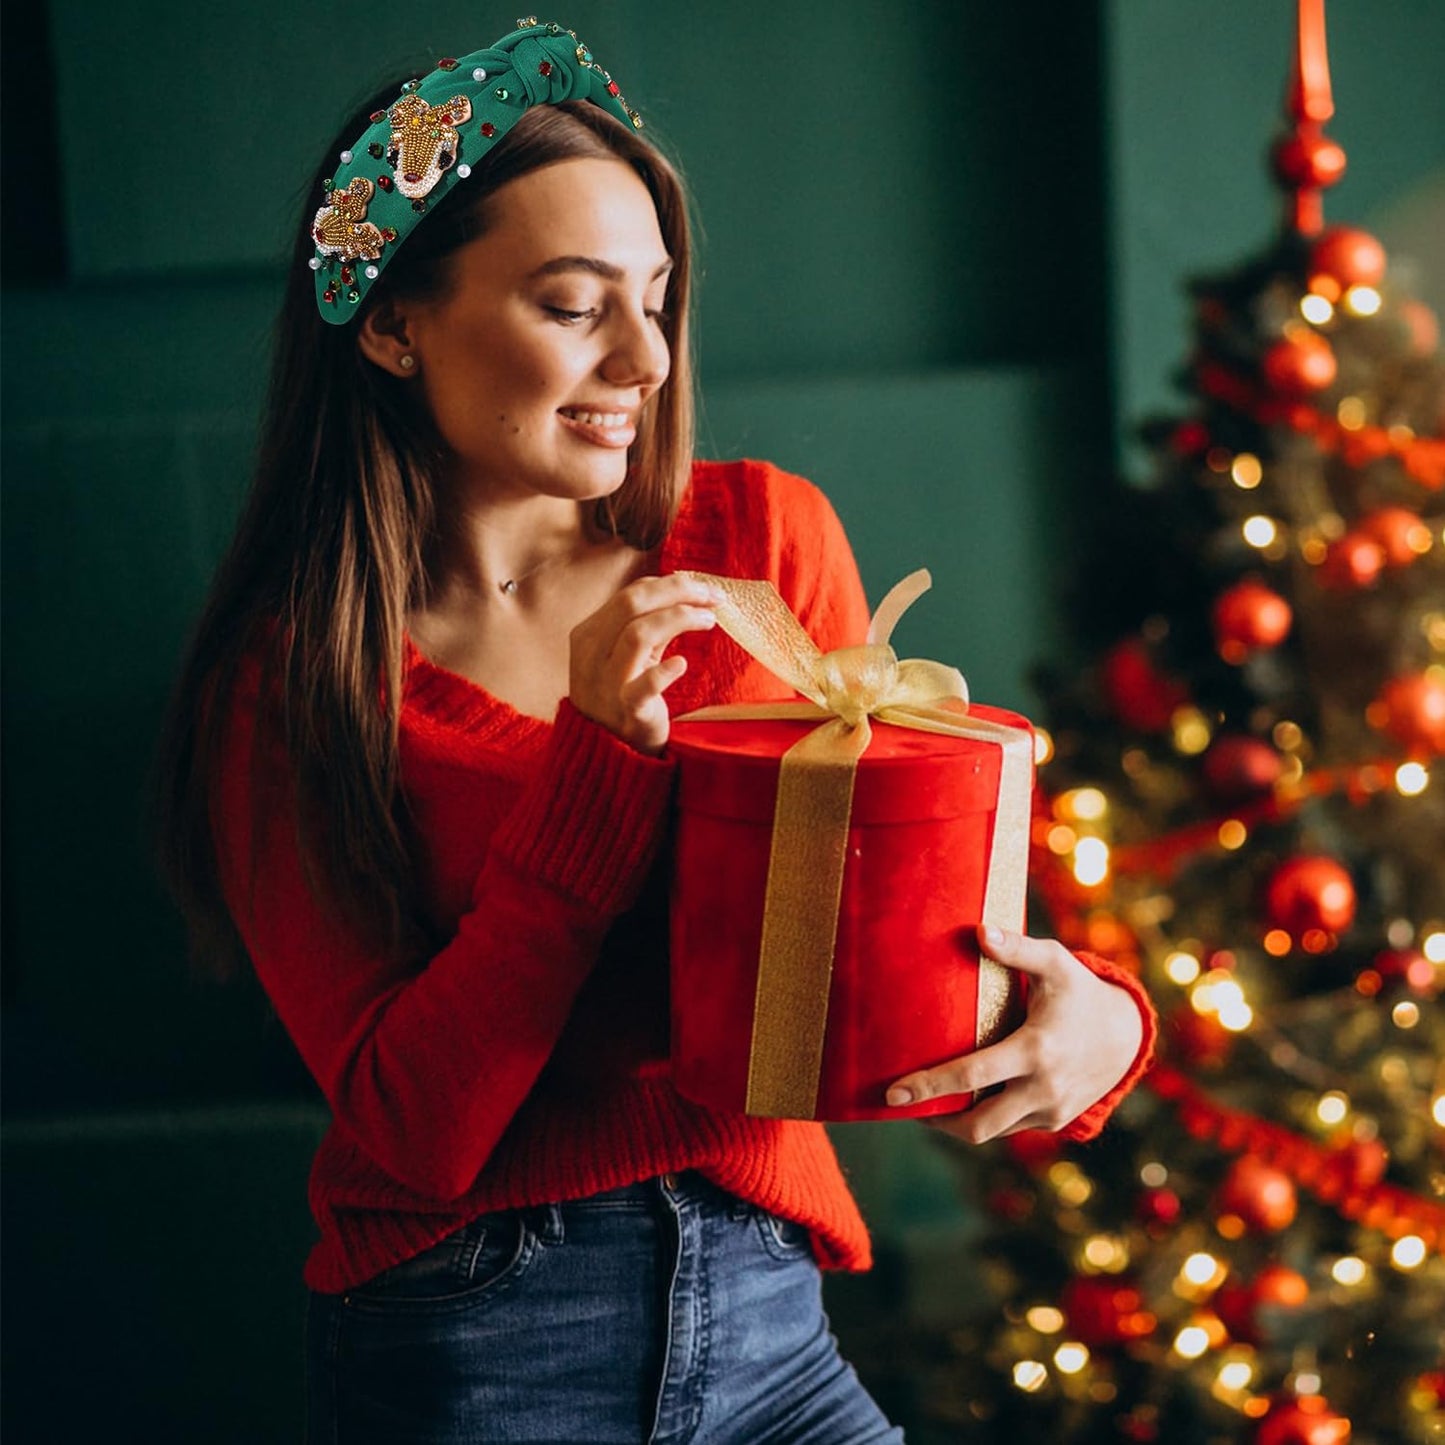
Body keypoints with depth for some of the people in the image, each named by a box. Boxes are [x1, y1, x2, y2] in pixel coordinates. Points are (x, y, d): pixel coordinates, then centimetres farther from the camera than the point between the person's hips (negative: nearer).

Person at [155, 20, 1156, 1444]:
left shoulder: (764, 538, 1)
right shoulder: (291, 678, -6)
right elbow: (413, 1126, -13)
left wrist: (1084, 1015, -18)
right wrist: (603, 751, -20)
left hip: (764, 1323, 3)